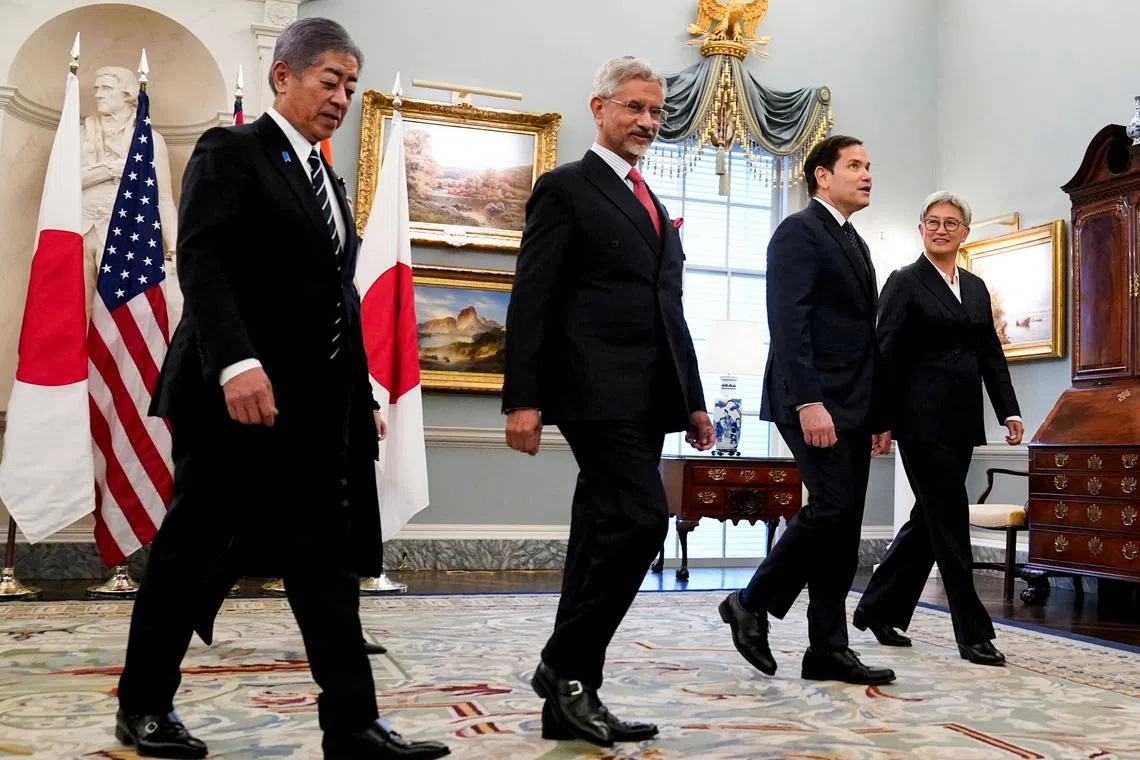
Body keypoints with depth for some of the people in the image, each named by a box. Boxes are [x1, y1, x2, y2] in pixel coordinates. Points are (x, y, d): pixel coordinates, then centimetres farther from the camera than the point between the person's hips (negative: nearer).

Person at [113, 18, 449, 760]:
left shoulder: (327, 180, 20)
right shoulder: (230, 151, -2)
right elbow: (202, 263, -16)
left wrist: (362, 394, 14)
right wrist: (237, 363, -29)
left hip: (313, 405, 7)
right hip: (236, 393, -6)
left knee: (328, 560, 1)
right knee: (193, 554, 6)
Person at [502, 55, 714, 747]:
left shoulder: (657, 209, 24)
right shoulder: (566, 188, 1)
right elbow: (532, 301, -7)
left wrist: (692, 399, 19)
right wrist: (524, 399, -15)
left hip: (646, 401, 8)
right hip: (597, 394, -8)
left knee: (606, 536, 6)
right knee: (642, 519, -17)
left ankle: (571, 702, 12)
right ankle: (565, 664, 0)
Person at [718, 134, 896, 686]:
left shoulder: (856, 245, 22)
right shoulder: (799, 231, -5)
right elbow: (788, 324, -16)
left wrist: (879, 413, 16)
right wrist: (809, 402, -25)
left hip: (853, 407, 9)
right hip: (813, 403, -9)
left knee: (844, 525, 5)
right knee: (831, 508, -15)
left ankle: (828, 649, 9)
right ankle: (751, 604, 2)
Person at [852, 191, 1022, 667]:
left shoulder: (976, 287, 16)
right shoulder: (905, 282, -3)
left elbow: (992, 355, 16)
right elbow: (887, 355, -8)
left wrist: (1009, 411, 6)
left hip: (961, 421, 7)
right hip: (923, 419, -7)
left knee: (930, 519, 11)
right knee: (950, 523, -4)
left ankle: (878, 610, 25)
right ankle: (973, 634, 4)